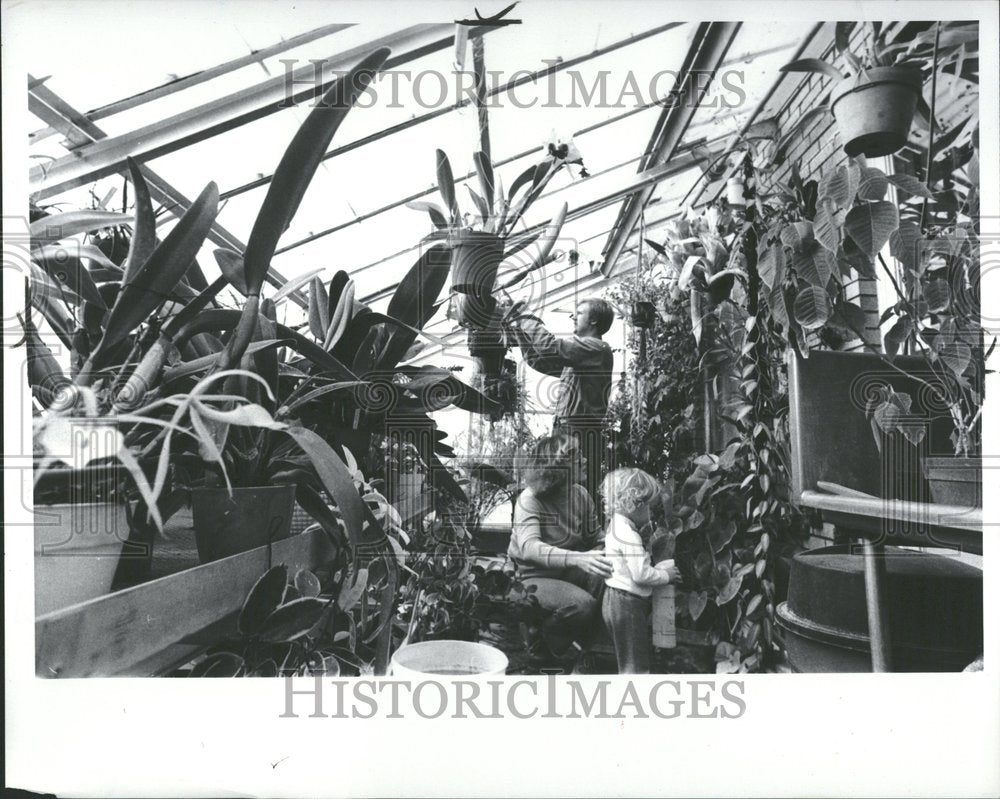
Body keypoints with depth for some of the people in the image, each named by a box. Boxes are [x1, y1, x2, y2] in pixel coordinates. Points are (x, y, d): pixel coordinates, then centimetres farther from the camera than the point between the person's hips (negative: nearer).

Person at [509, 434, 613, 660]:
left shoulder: (580, 494, -3)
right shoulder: (529, 500, -21)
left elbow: (596, 541, 1)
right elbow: (529, 548, -38)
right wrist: (577, 559, -54)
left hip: (568, 570, 6)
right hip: (534, 576, -5)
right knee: (582, 604, -30)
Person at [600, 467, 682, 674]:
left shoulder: (616, 527, 11)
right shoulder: (630, 536, -22)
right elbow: (640, 574, -25)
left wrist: (661, 569, 11)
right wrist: (666, 576, -8)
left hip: (615, 600, 10)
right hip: (627, 604, -10)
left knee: (628, 664, 22)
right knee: (636, 666, 1)